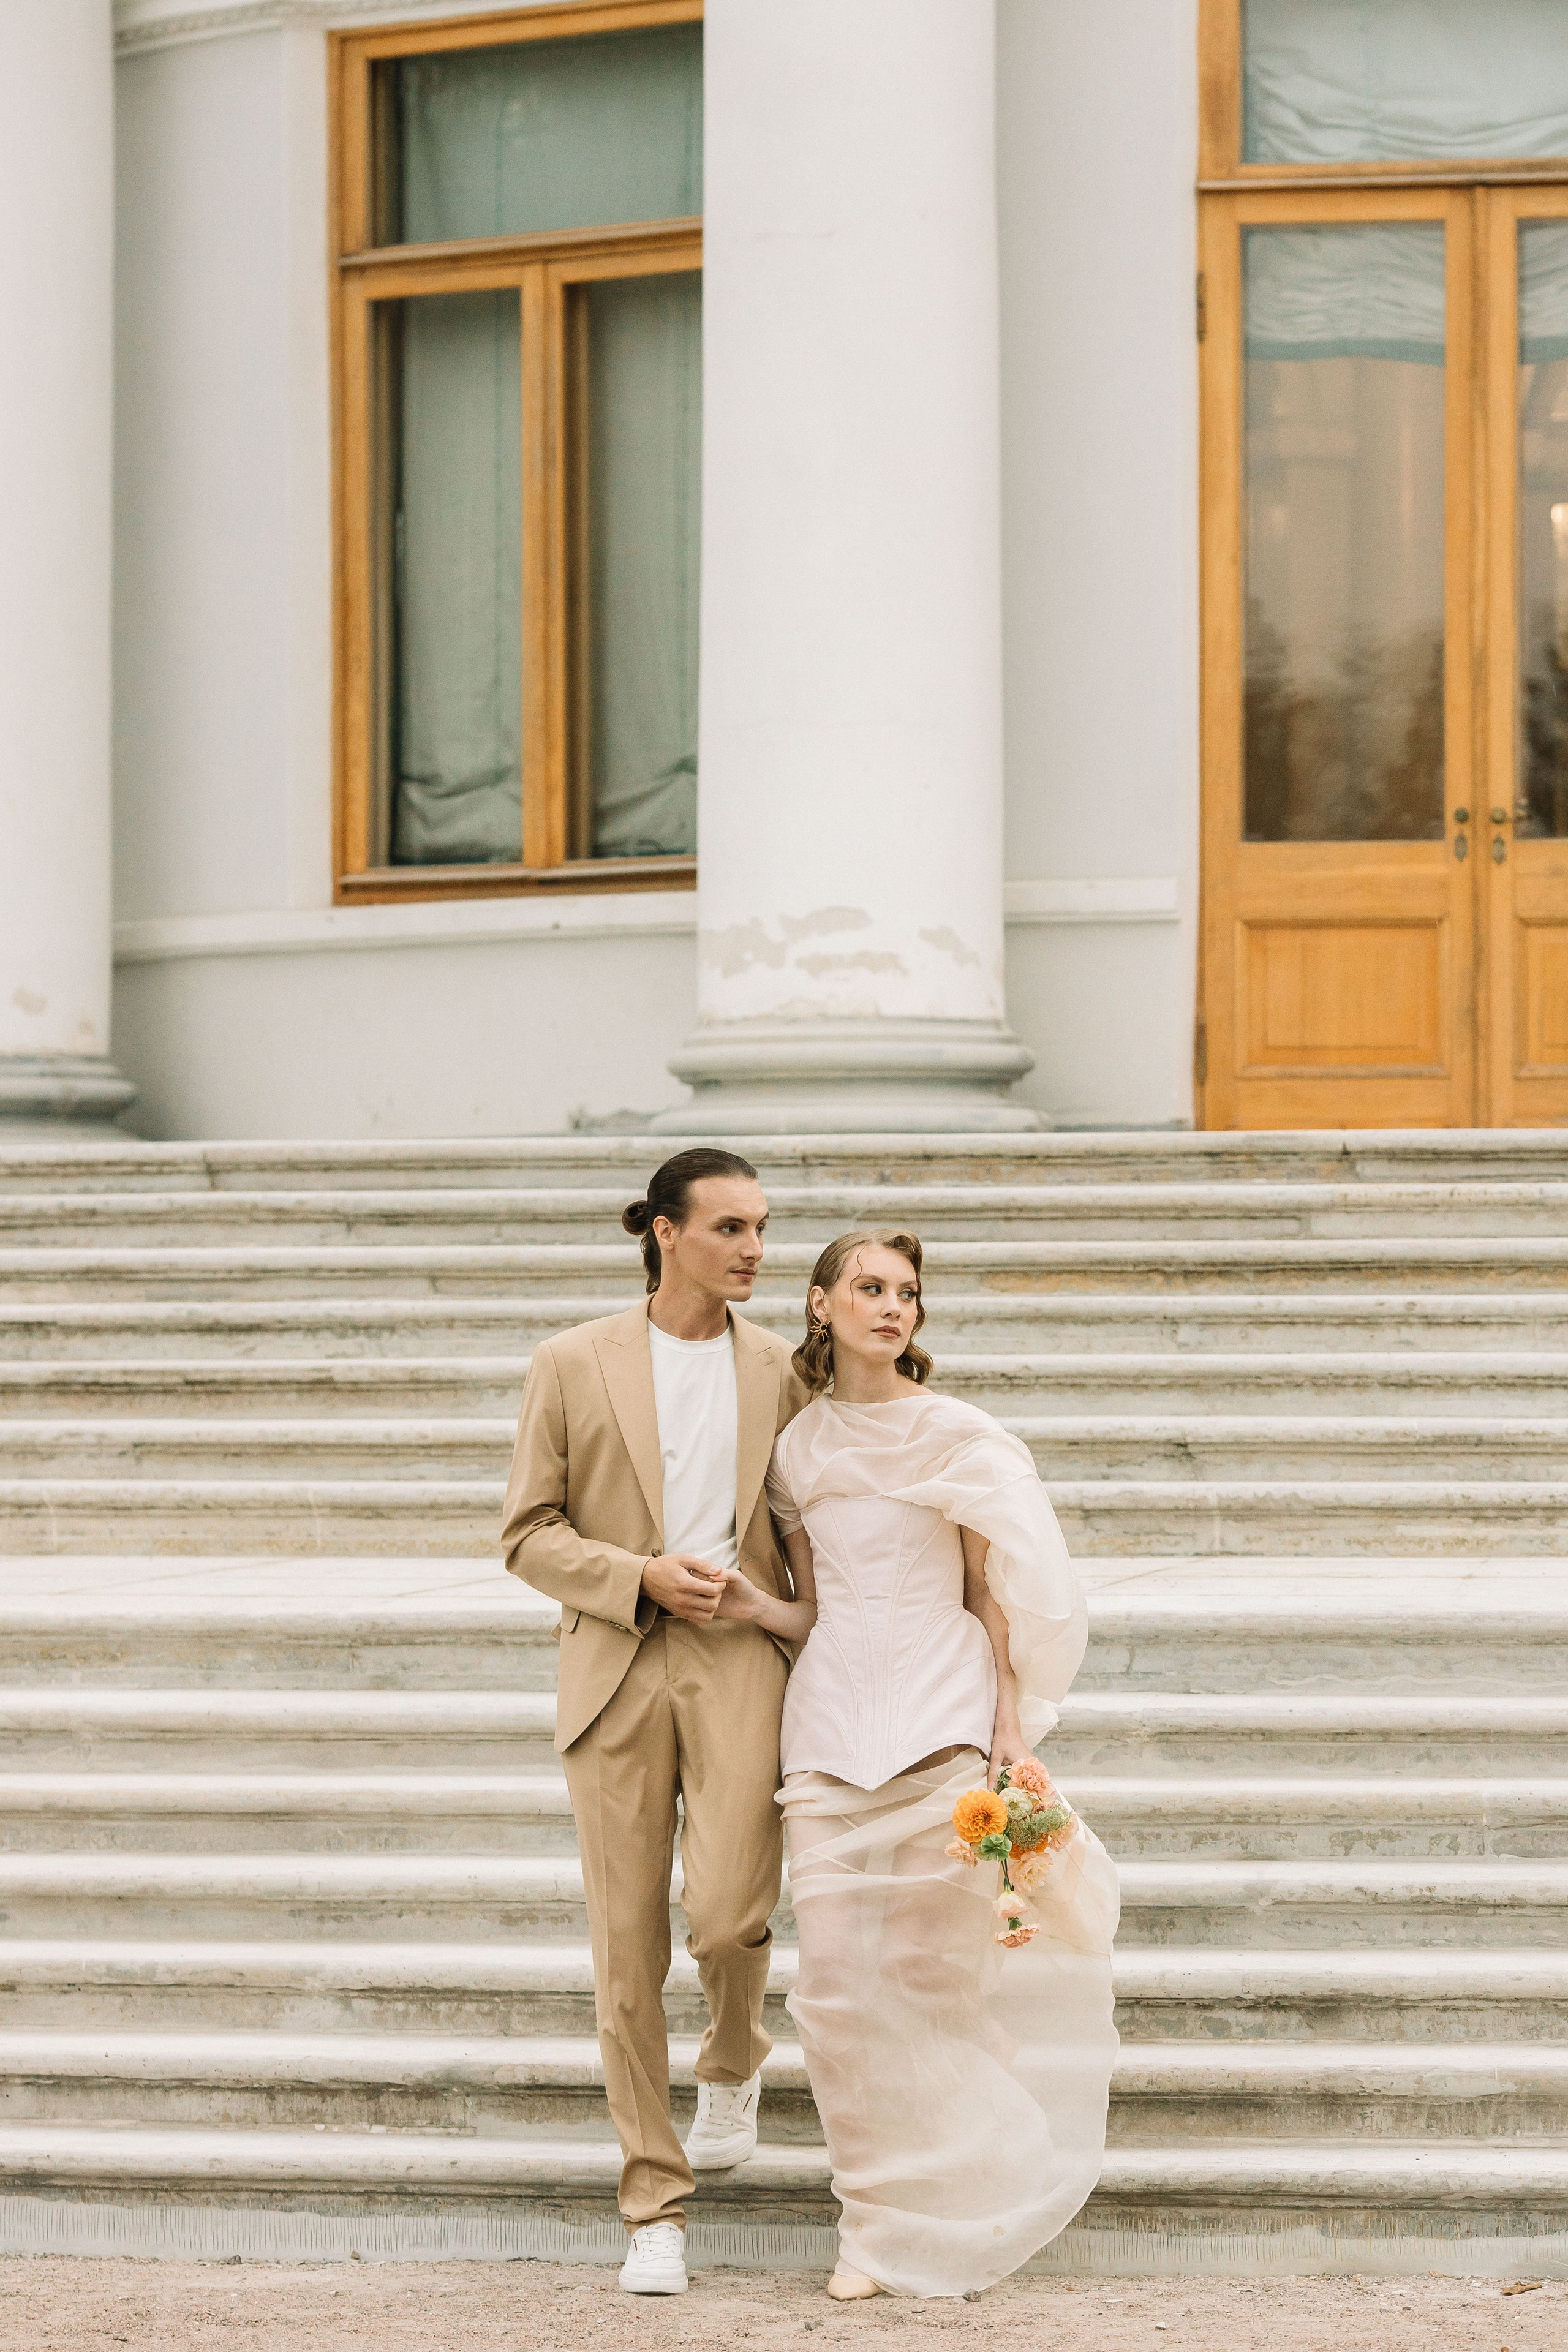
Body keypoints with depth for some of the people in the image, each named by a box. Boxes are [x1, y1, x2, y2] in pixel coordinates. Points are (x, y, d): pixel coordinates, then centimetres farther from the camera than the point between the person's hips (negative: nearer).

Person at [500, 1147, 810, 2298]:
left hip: (741, 1656, 0)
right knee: (628, 1946, 0)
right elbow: (530, 1534, 3)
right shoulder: (573, 1365, 3)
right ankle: (656, 2203, 11)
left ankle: (734, 2062, 18)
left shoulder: (780, 1371, 8)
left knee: (728, 1908, -17)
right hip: (616, 1673, 0)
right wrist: (642, 1579, -13)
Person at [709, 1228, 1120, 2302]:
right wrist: (746, 1601, -5)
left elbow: (993, 1590, 3)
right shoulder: (797, 1449, 10)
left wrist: (1011, 1730, -5)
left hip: (942, 1714, -3)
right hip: (833, 1717, 3)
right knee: (840, 1976, -4)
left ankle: (948, 2218, 11)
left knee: (938, 1969, -4)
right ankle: (879, 2221, 7)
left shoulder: (958, 1434, 1)